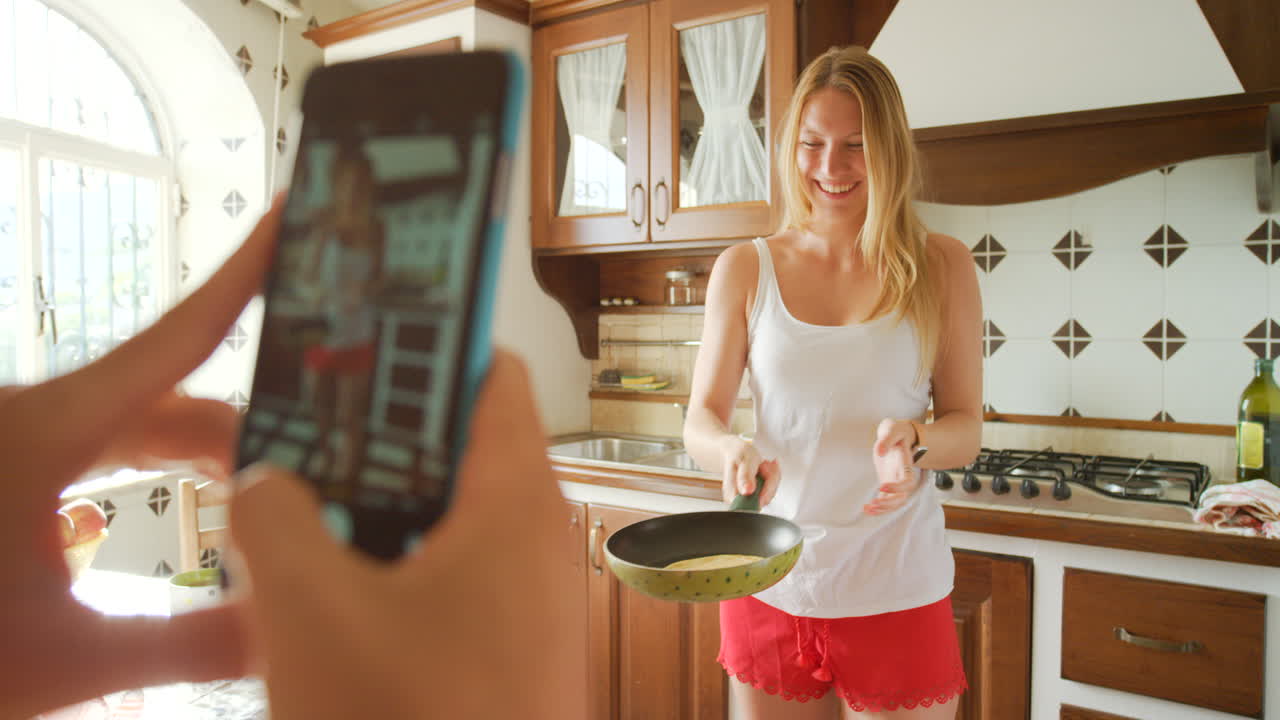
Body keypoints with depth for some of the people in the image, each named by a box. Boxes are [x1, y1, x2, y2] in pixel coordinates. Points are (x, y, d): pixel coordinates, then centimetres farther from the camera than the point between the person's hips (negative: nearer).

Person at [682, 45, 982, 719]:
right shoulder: (745, 268, 0)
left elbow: (966, 429, 2)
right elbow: (699, 421, 1)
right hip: (768, 582, 1)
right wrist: (732, 450, -22)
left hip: (896, 589, 0)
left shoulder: (941, 266, -1)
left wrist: (914, 440, -20)